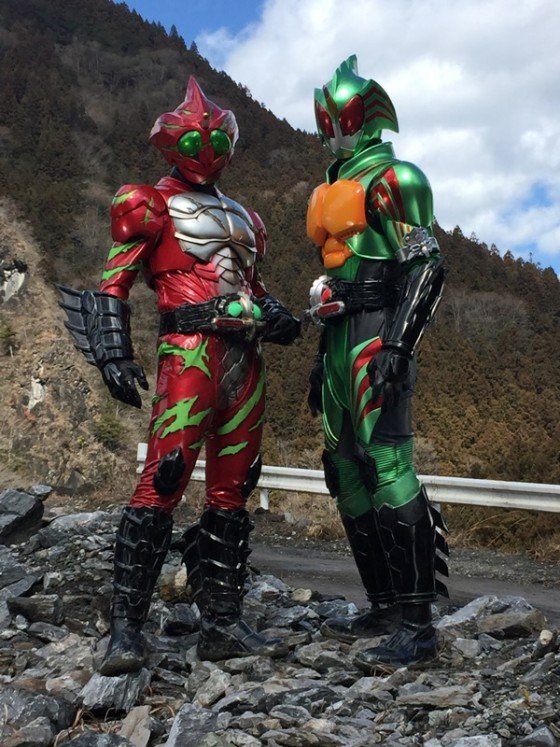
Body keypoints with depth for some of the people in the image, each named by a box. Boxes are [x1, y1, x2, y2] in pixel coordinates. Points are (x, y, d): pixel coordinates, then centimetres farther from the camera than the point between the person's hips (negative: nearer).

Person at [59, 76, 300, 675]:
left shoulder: (241, 217, 25)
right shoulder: (149, 204, 6)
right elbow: (113, 282, -2)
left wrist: (276, 317, 8)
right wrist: (114, 353, -14)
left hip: (245, 356, 7)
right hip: (190, 350, -7)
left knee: (231, 491, 6)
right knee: (163, 480, -16)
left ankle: (221, 623, 13)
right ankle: (126, 629, -11)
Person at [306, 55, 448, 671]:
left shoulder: (392, 179, -4)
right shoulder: (333, 189, 23)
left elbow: (426, 268, -12)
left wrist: (397, 346, -22)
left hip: (378, 334, -10)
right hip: (341, 338, 10)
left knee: (386, 466, -15)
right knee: (347, 473, 9)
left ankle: (416, 624, -10)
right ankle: (385, 608, 17)